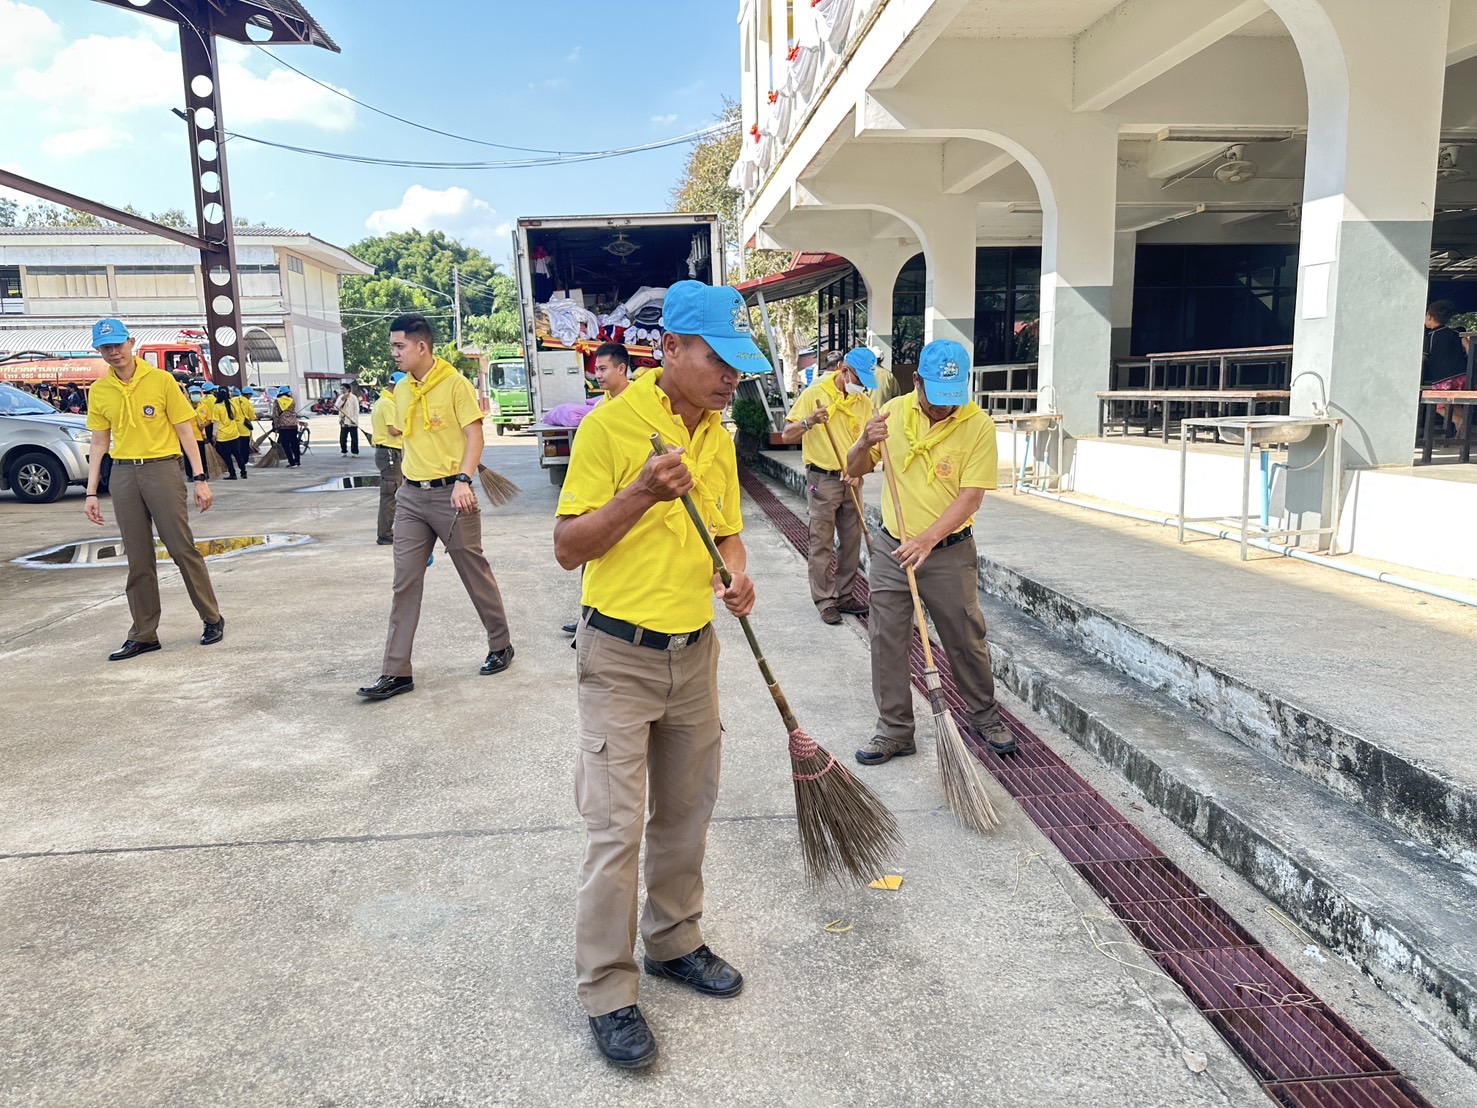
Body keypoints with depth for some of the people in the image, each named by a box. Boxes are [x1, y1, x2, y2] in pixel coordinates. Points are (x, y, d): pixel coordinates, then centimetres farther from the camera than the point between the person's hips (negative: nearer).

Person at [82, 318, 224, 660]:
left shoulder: (161, 380, -2)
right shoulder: (99, 391, 8)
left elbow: (185, 431, -1)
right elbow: (99, 443, 13)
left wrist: (199, 478, -7)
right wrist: (91, 493, 9)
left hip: (161, 467, -4)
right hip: (123, 474, 4)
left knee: (183, 548, -3)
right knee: (138, 558, 7)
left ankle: (212, 619, 11)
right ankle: (143, 634, 12)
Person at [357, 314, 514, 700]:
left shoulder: (455, 383, -7)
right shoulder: (401, 390, 12)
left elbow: (474, 435, -12)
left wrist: (463, 480, -24)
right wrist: (406, 483, 20)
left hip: (450, 493, -6)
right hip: (411, 496, 6)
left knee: (475, 573, 6)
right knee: (405, 582, 2)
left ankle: (501, 646, 25)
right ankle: (396, 672, 5)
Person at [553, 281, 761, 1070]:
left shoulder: (719, 437, 6)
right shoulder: (609, 426, -14)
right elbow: (568, 548, -14)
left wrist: (737, 574, -5)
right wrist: (639, 495, -28)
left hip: (695, 652, 6)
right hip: (620, 656, -6)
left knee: (686, 815, 17)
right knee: (616, 830, -1)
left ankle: (674, 942, 37)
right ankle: (608, 994, 16)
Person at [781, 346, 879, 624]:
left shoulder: (865, 402, 6)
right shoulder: (814, 394, -7)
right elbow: (786, 436, -8)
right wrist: (809, 422, -26)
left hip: (851, 481, 5)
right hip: (823, 479, -5)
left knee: (852, 541, 9)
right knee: (822, 544, -1)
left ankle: (845, 596, 21)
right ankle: (825, 602, 6)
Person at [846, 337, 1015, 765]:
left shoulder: (978, 426, -12)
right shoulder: (893, 412, -2)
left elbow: (971, 497, -17)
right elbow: (855, 469, 5)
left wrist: (928, 539, -27)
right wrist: (865, 444, -18)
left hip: (950, 553, -3)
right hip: (891, 548, 3)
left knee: (966, 641, 10)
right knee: (887, 641, 6)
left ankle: (985, 717, 34)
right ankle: (895, 731, 19)